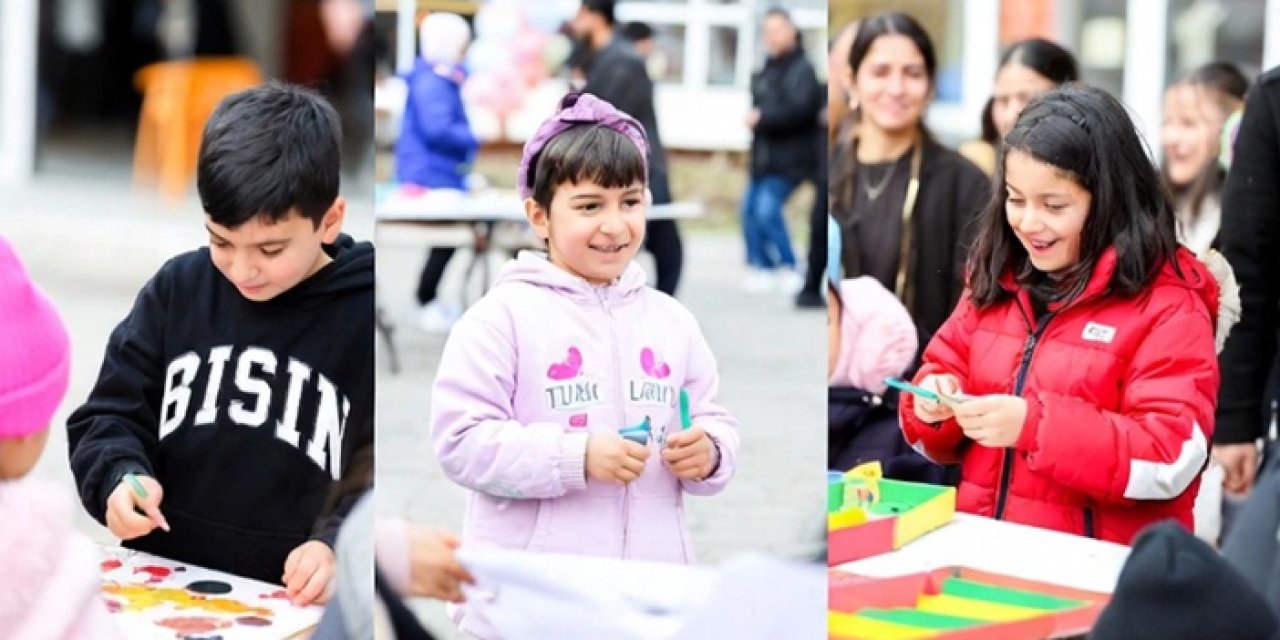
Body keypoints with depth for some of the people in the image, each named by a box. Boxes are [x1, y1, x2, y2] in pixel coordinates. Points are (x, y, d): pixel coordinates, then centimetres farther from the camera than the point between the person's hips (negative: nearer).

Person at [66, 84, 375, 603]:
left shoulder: (365, 318, -4)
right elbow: (110, 415, 13)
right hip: (160, 587, 2)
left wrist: (342, 548, -19)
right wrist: (120, 478, -8)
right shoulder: (178, 288, 7)